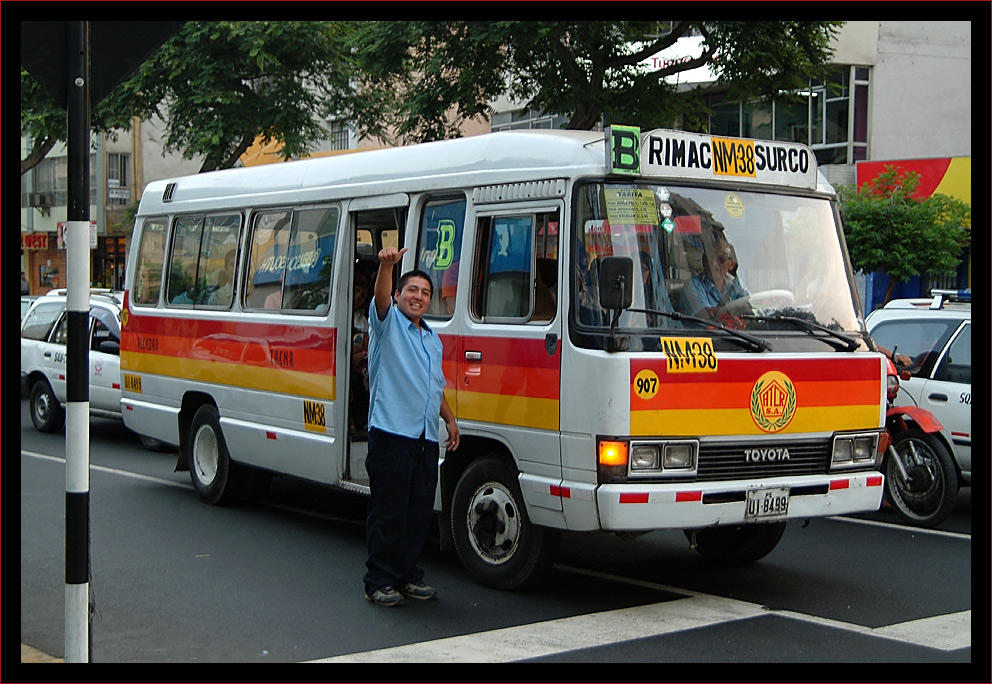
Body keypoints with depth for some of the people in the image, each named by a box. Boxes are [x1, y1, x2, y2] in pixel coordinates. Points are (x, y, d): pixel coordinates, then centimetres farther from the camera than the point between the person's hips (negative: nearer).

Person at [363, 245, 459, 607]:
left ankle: (409, 575, 19)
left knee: (420, 513, 9)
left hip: (426, 439, 7)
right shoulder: (388, 323, 2)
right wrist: (386, 266, -37)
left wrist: (450, 419, 22)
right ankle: (380, 581, 1)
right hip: (391, 432, -7)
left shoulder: (433, 339, 23)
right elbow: (381, 297, -20)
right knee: (388, 513, -5)